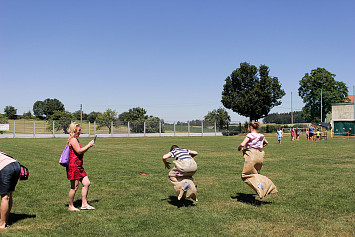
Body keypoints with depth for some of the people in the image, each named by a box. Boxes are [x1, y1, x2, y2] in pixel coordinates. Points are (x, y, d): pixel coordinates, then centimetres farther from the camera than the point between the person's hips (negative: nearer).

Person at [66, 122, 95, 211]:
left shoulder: (75, 139, 19)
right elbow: (79, 151, -21)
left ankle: (84, 204, 12)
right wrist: (89, 145, -12)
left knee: (87, 183, 7)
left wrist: (89, 145, 13)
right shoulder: (72, 139, -13)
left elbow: (81, 152, 25)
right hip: (73, 165, -10)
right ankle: (71, 206, 10)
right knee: (75, 187, -2)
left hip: (78, 166, 10)